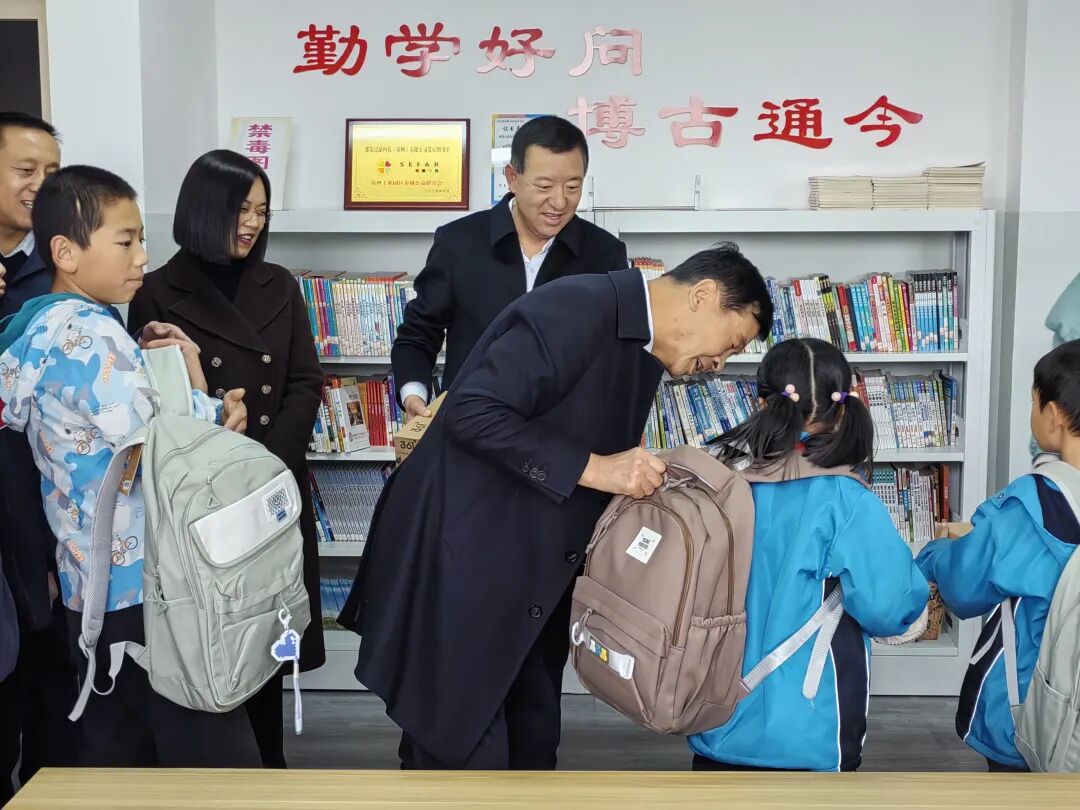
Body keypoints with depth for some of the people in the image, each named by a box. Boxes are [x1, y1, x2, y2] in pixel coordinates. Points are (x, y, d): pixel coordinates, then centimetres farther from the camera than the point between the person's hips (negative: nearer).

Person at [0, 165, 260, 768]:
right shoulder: (90, 333, -17)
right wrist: (214, 411, -5)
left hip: (95, 584, 10)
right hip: (147, 584, -10)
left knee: (114, 751, 19)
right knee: (217, 760, -2)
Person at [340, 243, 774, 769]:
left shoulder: (646, 356, 11)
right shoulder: (574, 310, -19)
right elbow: (472, 414, -26)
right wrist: (591, 468, -24)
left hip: (529, 579, 9)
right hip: (456, 564, -9)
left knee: (532, 746, 15)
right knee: (463, 752, 0)